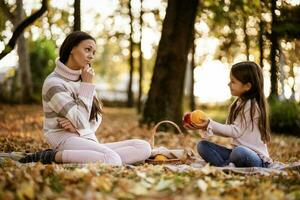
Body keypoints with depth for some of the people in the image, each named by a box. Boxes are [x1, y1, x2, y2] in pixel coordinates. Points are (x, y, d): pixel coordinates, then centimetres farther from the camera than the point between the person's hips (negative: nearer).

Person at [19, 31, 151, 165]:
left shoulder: (83, 78, 16)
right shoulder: (54, 83, -8)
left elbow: (97, 118, 11)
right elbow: (80, 121, -14)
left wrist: (76, 126, -11)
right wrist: (87, 85, -10)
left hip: (89, 140, 8)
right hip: (67, 139, -8)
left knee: (144, 147, -14)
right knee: (113, 160, -36)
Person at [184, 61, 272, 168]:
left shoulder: (251, 105, -13)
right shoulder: (238, 104, 14)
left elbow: (235, 131, -17)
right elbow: (228, 130, 10)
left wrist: (210, 124, -20)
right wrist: (206, 126, -2)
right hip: (236, 150, 9)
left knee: (240, 152, -42)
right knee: (202, 145, -3)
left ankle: (225, 165, -12)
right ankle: (228, 166, -24)